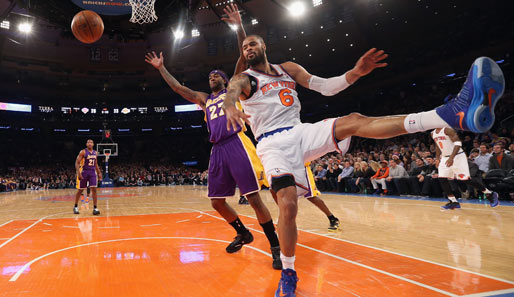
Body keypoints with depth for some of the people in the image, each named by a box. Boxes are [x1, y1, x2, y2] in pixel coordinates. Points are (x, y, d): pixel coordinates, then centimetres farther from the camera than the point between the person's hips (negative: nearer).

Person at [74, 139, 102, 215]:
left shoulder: (95, 153, 9)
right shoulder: (83, 152, -8)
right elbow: (77, 163, -12)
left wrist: (99, 173, 14)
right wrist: (78, 173, -22)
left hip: (92, 172, 4)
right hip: (84, 172, -4)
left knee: (94, 189, -8)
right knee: (80, 190, 7)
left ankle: (95, 208, -7)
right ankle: (76, 207, 25)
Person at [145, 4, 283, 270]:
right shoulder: (204, 99, 25)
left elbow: (243, 58, 2)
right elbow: (177, 87, 28)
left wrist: (239, 27, -5)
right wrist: (161, 68, 28)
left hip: (236, 144, -6)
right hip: (217, 151, 6)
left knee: (254, 198, -11)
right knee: (217, 201, 6)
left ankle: (276, 248, -3)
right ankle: (243, 234, 27)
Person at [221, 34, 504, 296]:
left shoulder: (288, 68, 18)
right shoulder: (243, 79, 4)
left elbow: (325, 87, 12)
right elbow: (230, 92, -22)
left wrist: (354, 73, -9)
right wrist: (230, 107, -49)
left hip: (300, 133, 3)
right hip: (273, 144, -3)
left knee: (353, 121, -20)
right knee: (287, 205, -23)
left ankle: (456, 113, -34)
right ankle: (288, 274, 0)